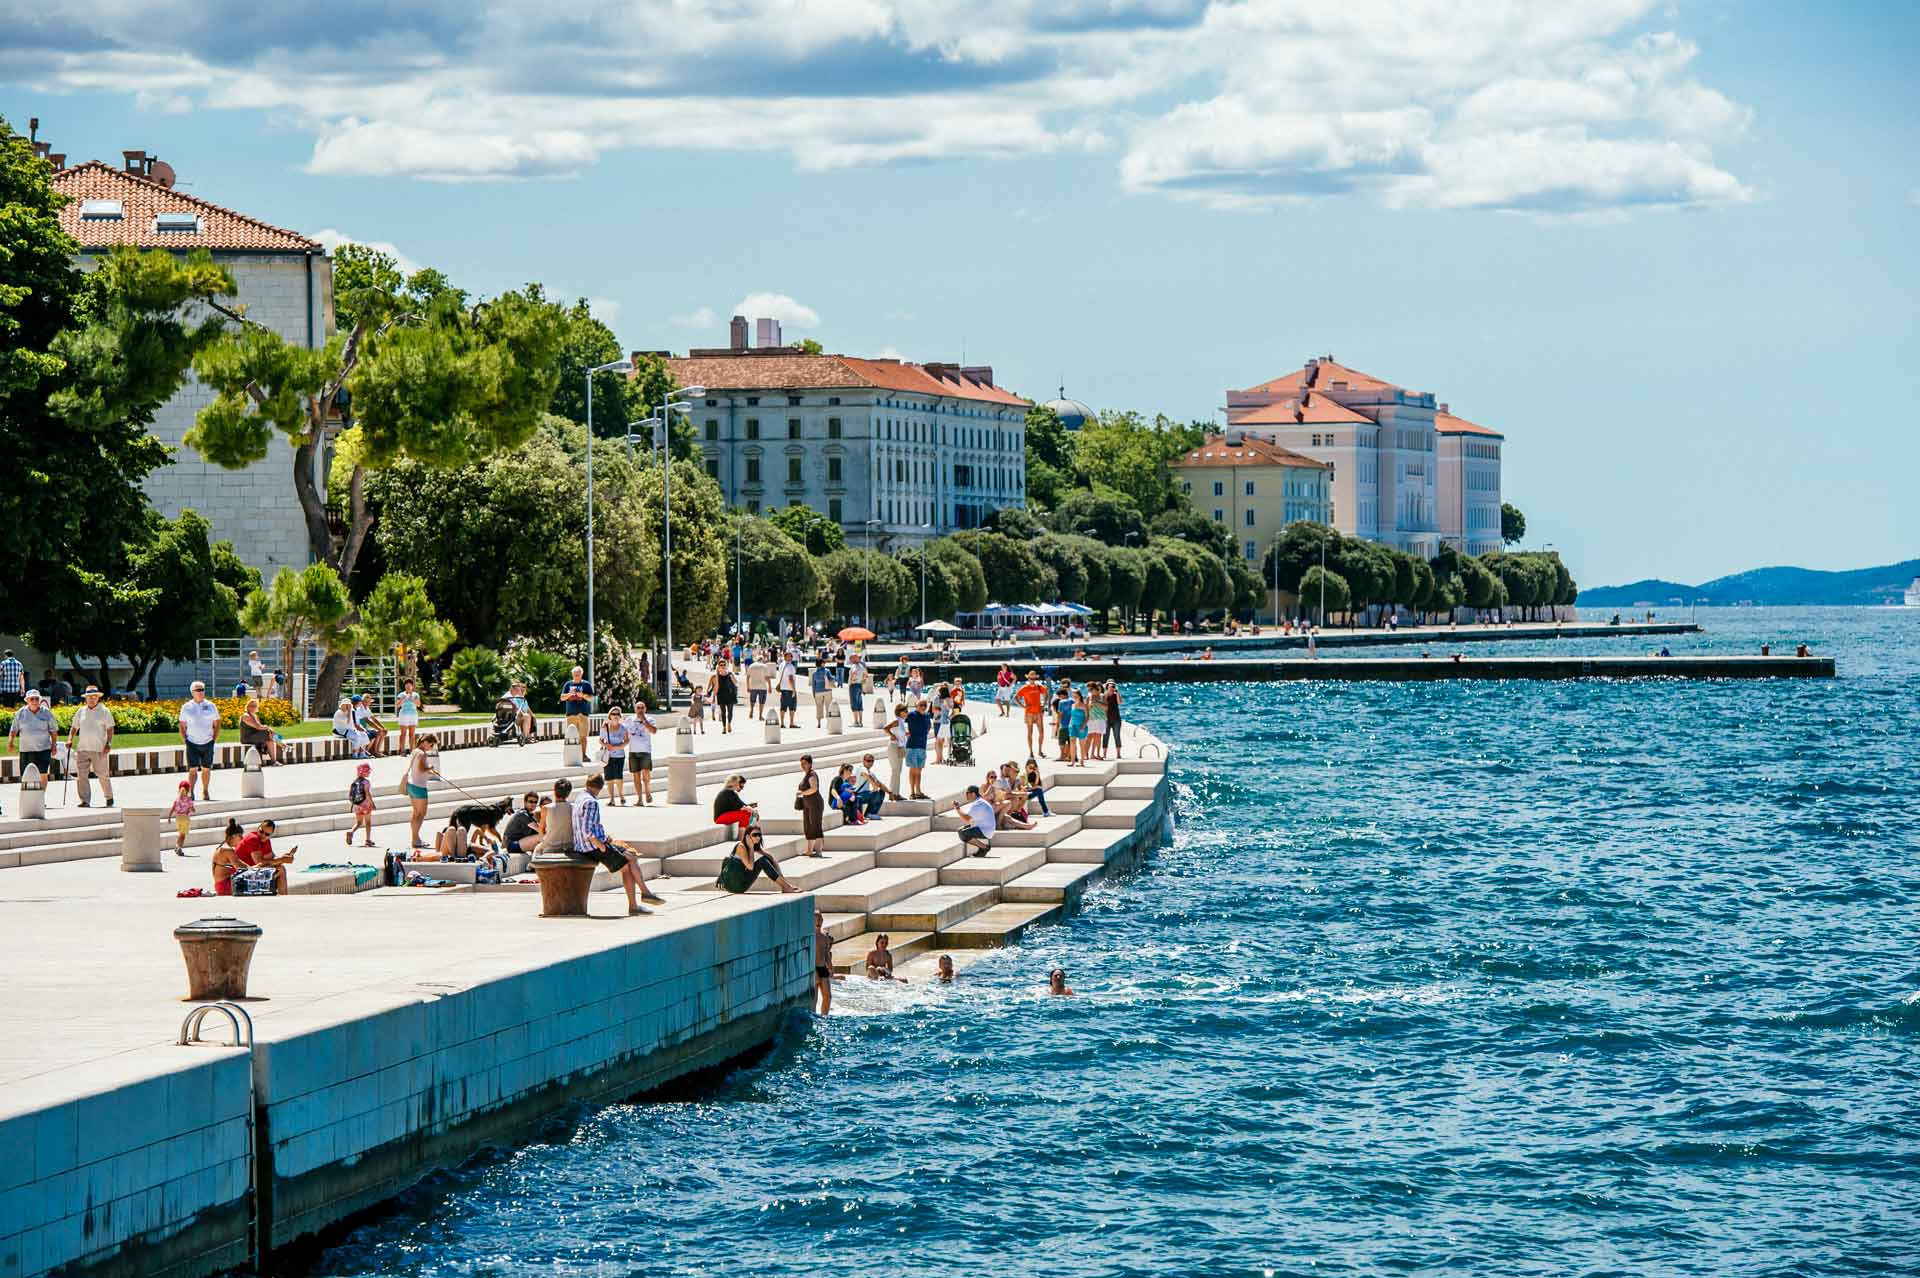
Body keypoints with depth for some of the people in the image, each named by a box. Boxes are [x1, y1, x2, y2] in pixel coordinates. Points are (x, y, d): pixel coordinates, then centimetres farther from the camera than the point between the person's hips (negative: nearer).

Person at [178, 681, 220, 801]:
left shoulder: (211, 706, 7)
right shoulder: (186, 707, 5)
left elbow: (217, 725, 12)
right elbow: (182, 726, 9)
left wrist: (214, 740, 4)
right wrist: (185, 741, 0)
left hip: (207, 743, 1)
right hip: (192, 743, -1)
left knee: (206, 769, 5)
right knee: (192, 769, -9)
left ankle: (205, 792, 16)